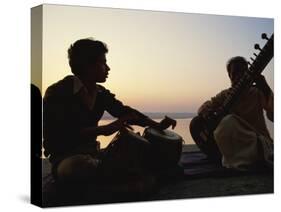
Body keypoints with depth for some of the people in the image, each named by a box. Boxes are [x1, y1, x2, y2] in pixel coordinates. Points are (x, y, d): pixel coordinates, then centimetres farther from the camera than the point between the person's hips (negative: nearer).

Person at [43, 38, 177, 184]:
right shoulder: (57, 93, -16)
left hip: (92, 153, 6)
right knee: (78, 165, -41)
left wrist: (158, 125, -2)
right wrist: (105, 129, -33)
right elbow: (59, 133, -27)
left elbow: (123, 111, 13)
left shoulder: (101, 93, 7)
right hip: (65, 157, -6)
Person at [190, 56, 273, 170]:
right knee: (196, 123, -6)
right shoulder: (225, 95, 11)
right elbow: (203, 108, 2)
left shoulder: (257, 93, 0)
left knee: (228, 121, -32)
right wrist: (211, 112, -23)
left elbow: (273, 116, -16)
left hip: (256, 143, -5)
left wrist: (265, 89, -31)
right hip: (232, 145, 5)